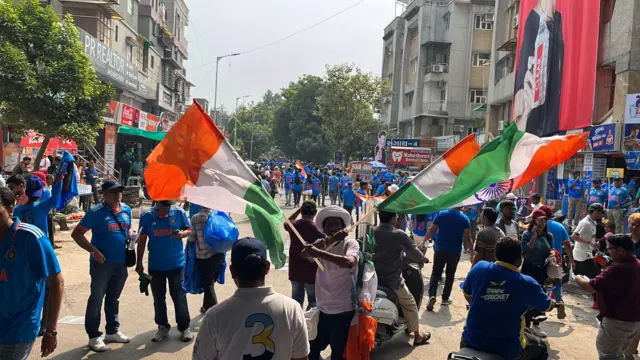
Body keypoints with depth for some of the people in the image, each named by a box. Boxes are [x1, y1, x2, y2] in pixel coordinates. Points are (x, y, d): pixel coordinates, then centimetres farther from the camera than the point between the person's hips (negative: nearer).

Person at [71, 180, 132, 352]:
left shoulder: (127, 210, 6)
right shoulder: (96, 212, -10)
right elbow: (76, 234, -10)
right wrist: (94, 251, -19)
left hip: (121, 262, 5)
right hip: (102, 262, -5)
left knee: (113, 298, 17)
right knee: (96, 299, 3)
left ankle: (112, 331, 29)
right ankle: (94, 336, 13)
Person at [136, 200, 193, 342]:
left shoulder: (179, 213, -8)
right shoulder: (147, 216, -6)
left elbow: (189, 230, 3)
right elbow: (142, 240, 1)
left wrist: (182, 234, -21)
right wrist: (139, 263, 3)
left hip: (176, 263, -1)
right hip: (155, 265, 2)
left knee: (179, 296, 5)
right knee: (158, 298, 12)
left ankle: (185, 328, 18)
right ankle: (162, 327, 28)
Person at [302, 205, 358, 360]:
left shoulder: (350, 243, -10)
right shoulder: (321, 244, 4)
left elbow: (349, 262, -32)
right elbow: (305, 253, -17)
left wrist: (319, 253, -35)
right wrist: (330, 240, -29)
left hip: (344, 311, -5)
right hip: (323, 309, 5)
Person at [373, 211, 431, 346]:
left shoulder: (371, 232, 1)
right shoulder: (398, 235, -16)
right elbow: (413, 251, -10)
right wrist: (422, 259, 12)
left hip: (373, 277, 5)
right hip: (392, 279, -5)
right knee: (410, 305, 14)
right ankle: (417, 335, 27)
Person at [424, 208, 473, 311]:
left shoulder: (441, 214, -3)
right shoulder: (464, 218, -2)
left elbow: (432, 230, -4)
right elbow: (467, 237, -5)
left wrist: (424, 241, 4)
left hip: (440, 249, 0)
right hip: (455, 251, 0)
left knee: (436, 273, 7)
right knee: (450, 274, 15)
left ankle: (432, 295, -11)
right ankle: (445, 298, 20)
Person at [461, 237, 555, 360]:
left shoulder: (479, 268, -6)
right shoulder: (527, 283, -12)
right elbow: (548, 306, 7)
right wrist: (553, 302, 31)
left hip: (472, 341, 3)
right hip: (507, 349, -2)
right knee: (540, 348, 27)